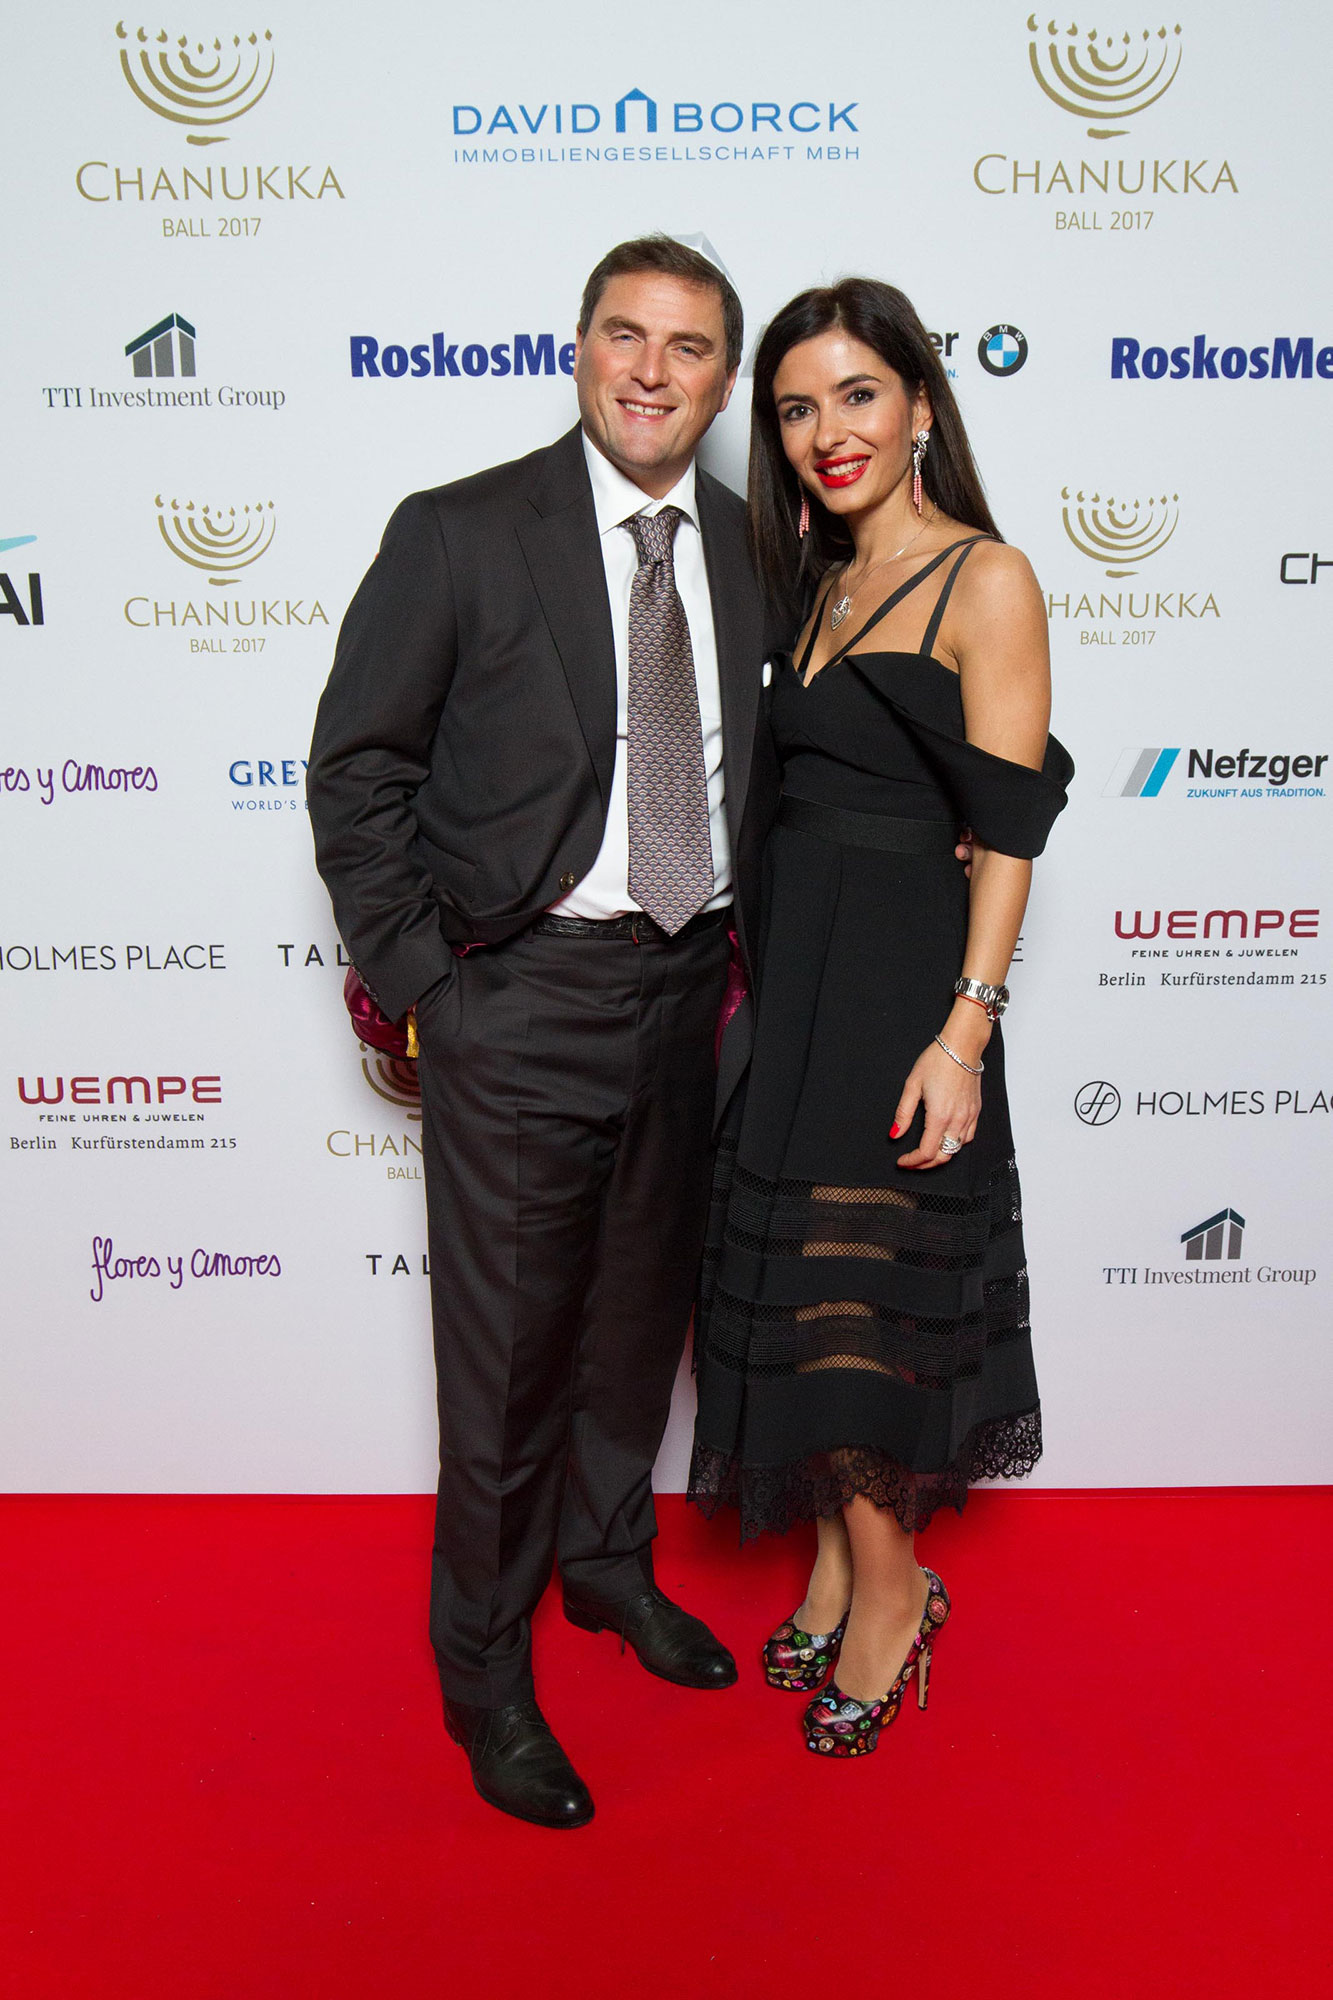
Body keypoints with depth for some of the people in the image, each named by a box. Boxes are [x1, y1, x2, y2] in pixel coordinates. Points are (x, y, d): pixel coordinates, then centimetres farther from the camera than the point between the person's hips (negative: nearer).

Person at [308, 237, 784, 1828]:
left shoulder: (751, 552, 7)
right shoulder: (461, 535, -7)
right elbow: (356, 766, -6)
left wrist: (745, 933, 7)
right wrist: (413, 974, -9)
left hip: (685, 993, 5)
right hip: (521, 998, -4)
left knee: (641, 1312, 20)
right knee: (505, 1351, 5)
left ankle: (609, 1564, 45)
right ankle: (485, 1669, 28)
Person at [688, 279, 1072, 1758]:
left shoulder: (985, 581, -7)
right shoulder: (823, 584, 15)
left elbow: (1008, 830, -13)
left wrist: (964, 1031, -20)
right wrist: (760, 961, 8)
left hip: (896, 984, -7)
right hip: (788, 971, 7)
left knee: (849, 1300, 0)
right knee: (799, 1290, 11)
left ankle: (891, 1586, 23)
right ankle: (842, 1565, 29)